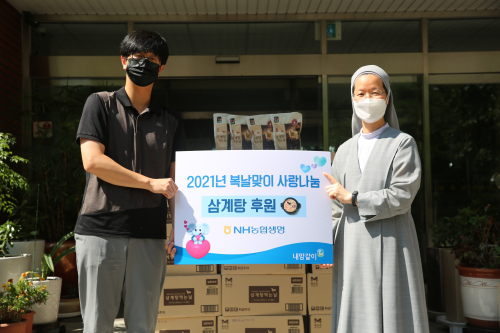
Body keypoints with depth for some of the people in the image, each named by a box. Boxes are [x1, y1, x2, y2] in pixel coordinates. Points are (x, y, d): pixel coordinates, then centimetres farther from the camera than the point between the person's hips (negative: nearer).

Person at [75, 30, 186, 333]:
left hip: (150, 234, 3)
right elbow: (92, 160, -6)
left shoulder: (170, 120, 16)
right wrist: (150, 183, -8)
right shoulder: (101, 104, 7)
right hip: (101, 228, -2)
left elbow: (176, 177, 11)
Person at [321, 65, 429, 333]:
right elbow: (335, 208, 13)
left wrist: (352, 197, -7)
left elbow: (401, 196, -9)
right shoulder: (345, 150, 14)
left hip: (389, 245, -4)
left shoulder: (403, 143, 3)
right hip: (352, 248, 4)